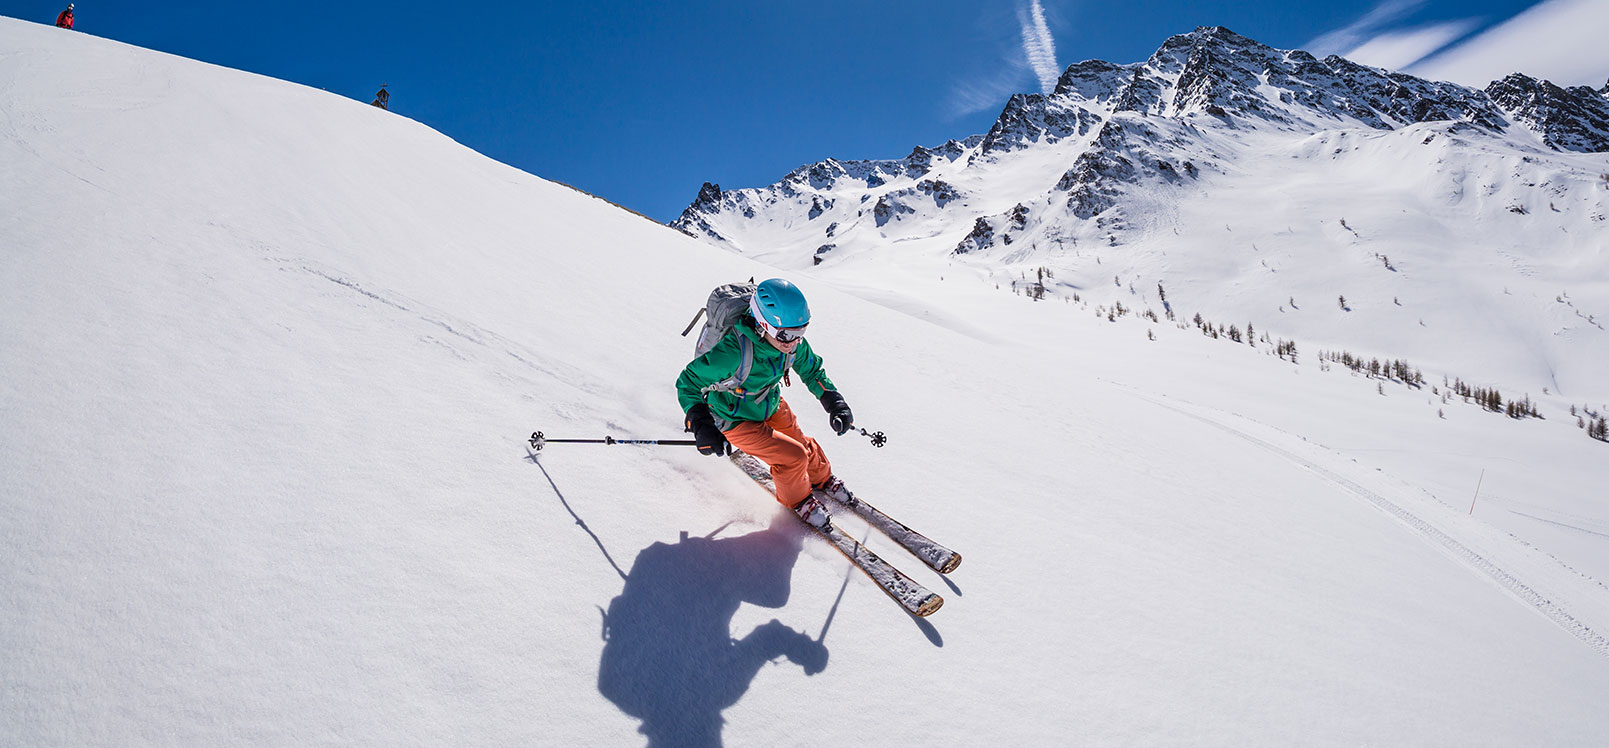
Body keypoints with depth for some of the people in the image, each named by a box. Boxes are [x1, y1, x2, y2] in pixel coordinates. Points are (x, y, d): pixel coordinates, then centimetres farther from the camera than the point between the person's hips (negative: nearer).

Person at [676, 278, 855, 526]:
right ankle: (796, 499, 20)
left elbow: (811, 370, 1)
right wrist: (701, 425, -38)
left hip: (772, 406, 6)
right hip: (737, 420, -6)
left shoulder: (793, 342, -20)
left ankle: (822, 479, 50)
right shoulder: (735, 352, -39)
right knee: (794, 456, -12)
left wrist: (834, 403, -9)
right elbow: (689, 381, -28)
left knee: (803, 444, 17)